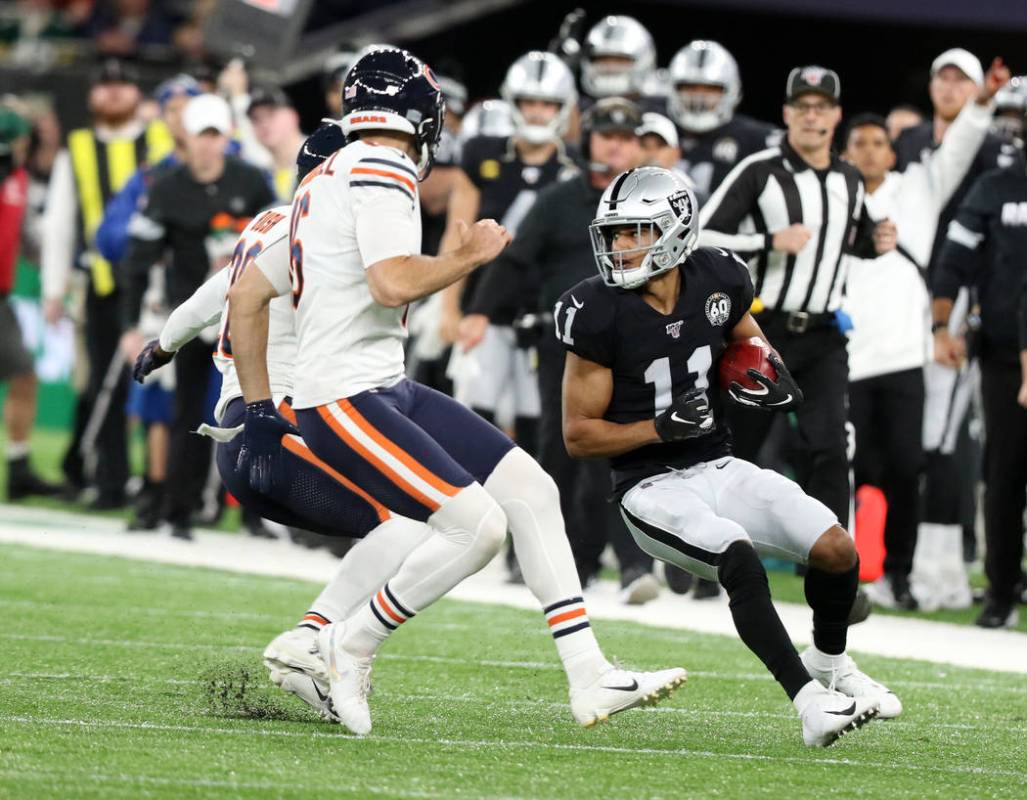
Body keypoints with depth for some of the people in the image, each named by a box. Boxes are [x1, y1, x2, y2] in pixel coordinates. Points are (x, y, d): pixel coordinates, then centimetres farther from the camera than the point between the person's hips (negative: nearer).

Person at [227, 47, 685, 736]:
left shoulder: (324, 183, 17)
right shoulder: (382, 174, -12)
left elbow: (246, 298, 21)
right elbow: (393, 286, -28)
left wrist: (260, 413, 24)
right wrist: (468, 256, -10)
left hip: (388, 390, 10)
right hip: (344, 401, -10)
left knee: (531, 491, 3)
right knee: (477, 525, -19)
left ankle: (590, 678, 2)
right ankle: (351, 647, 0)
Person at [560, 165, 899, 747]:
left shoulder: (716, 280, -3)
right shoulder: (599, 313, -15)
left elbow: (747, 336, 22)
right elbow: (578, 435, -10)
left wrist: (773, 377, -1)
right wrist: (661, 427, -23)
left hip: (719, 469, 5)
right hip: (653, 490, -5)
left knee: (837, 550, -9)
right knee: (739, 559, -32)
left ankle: (829, 665, 20)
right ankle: (808, 702, -26)